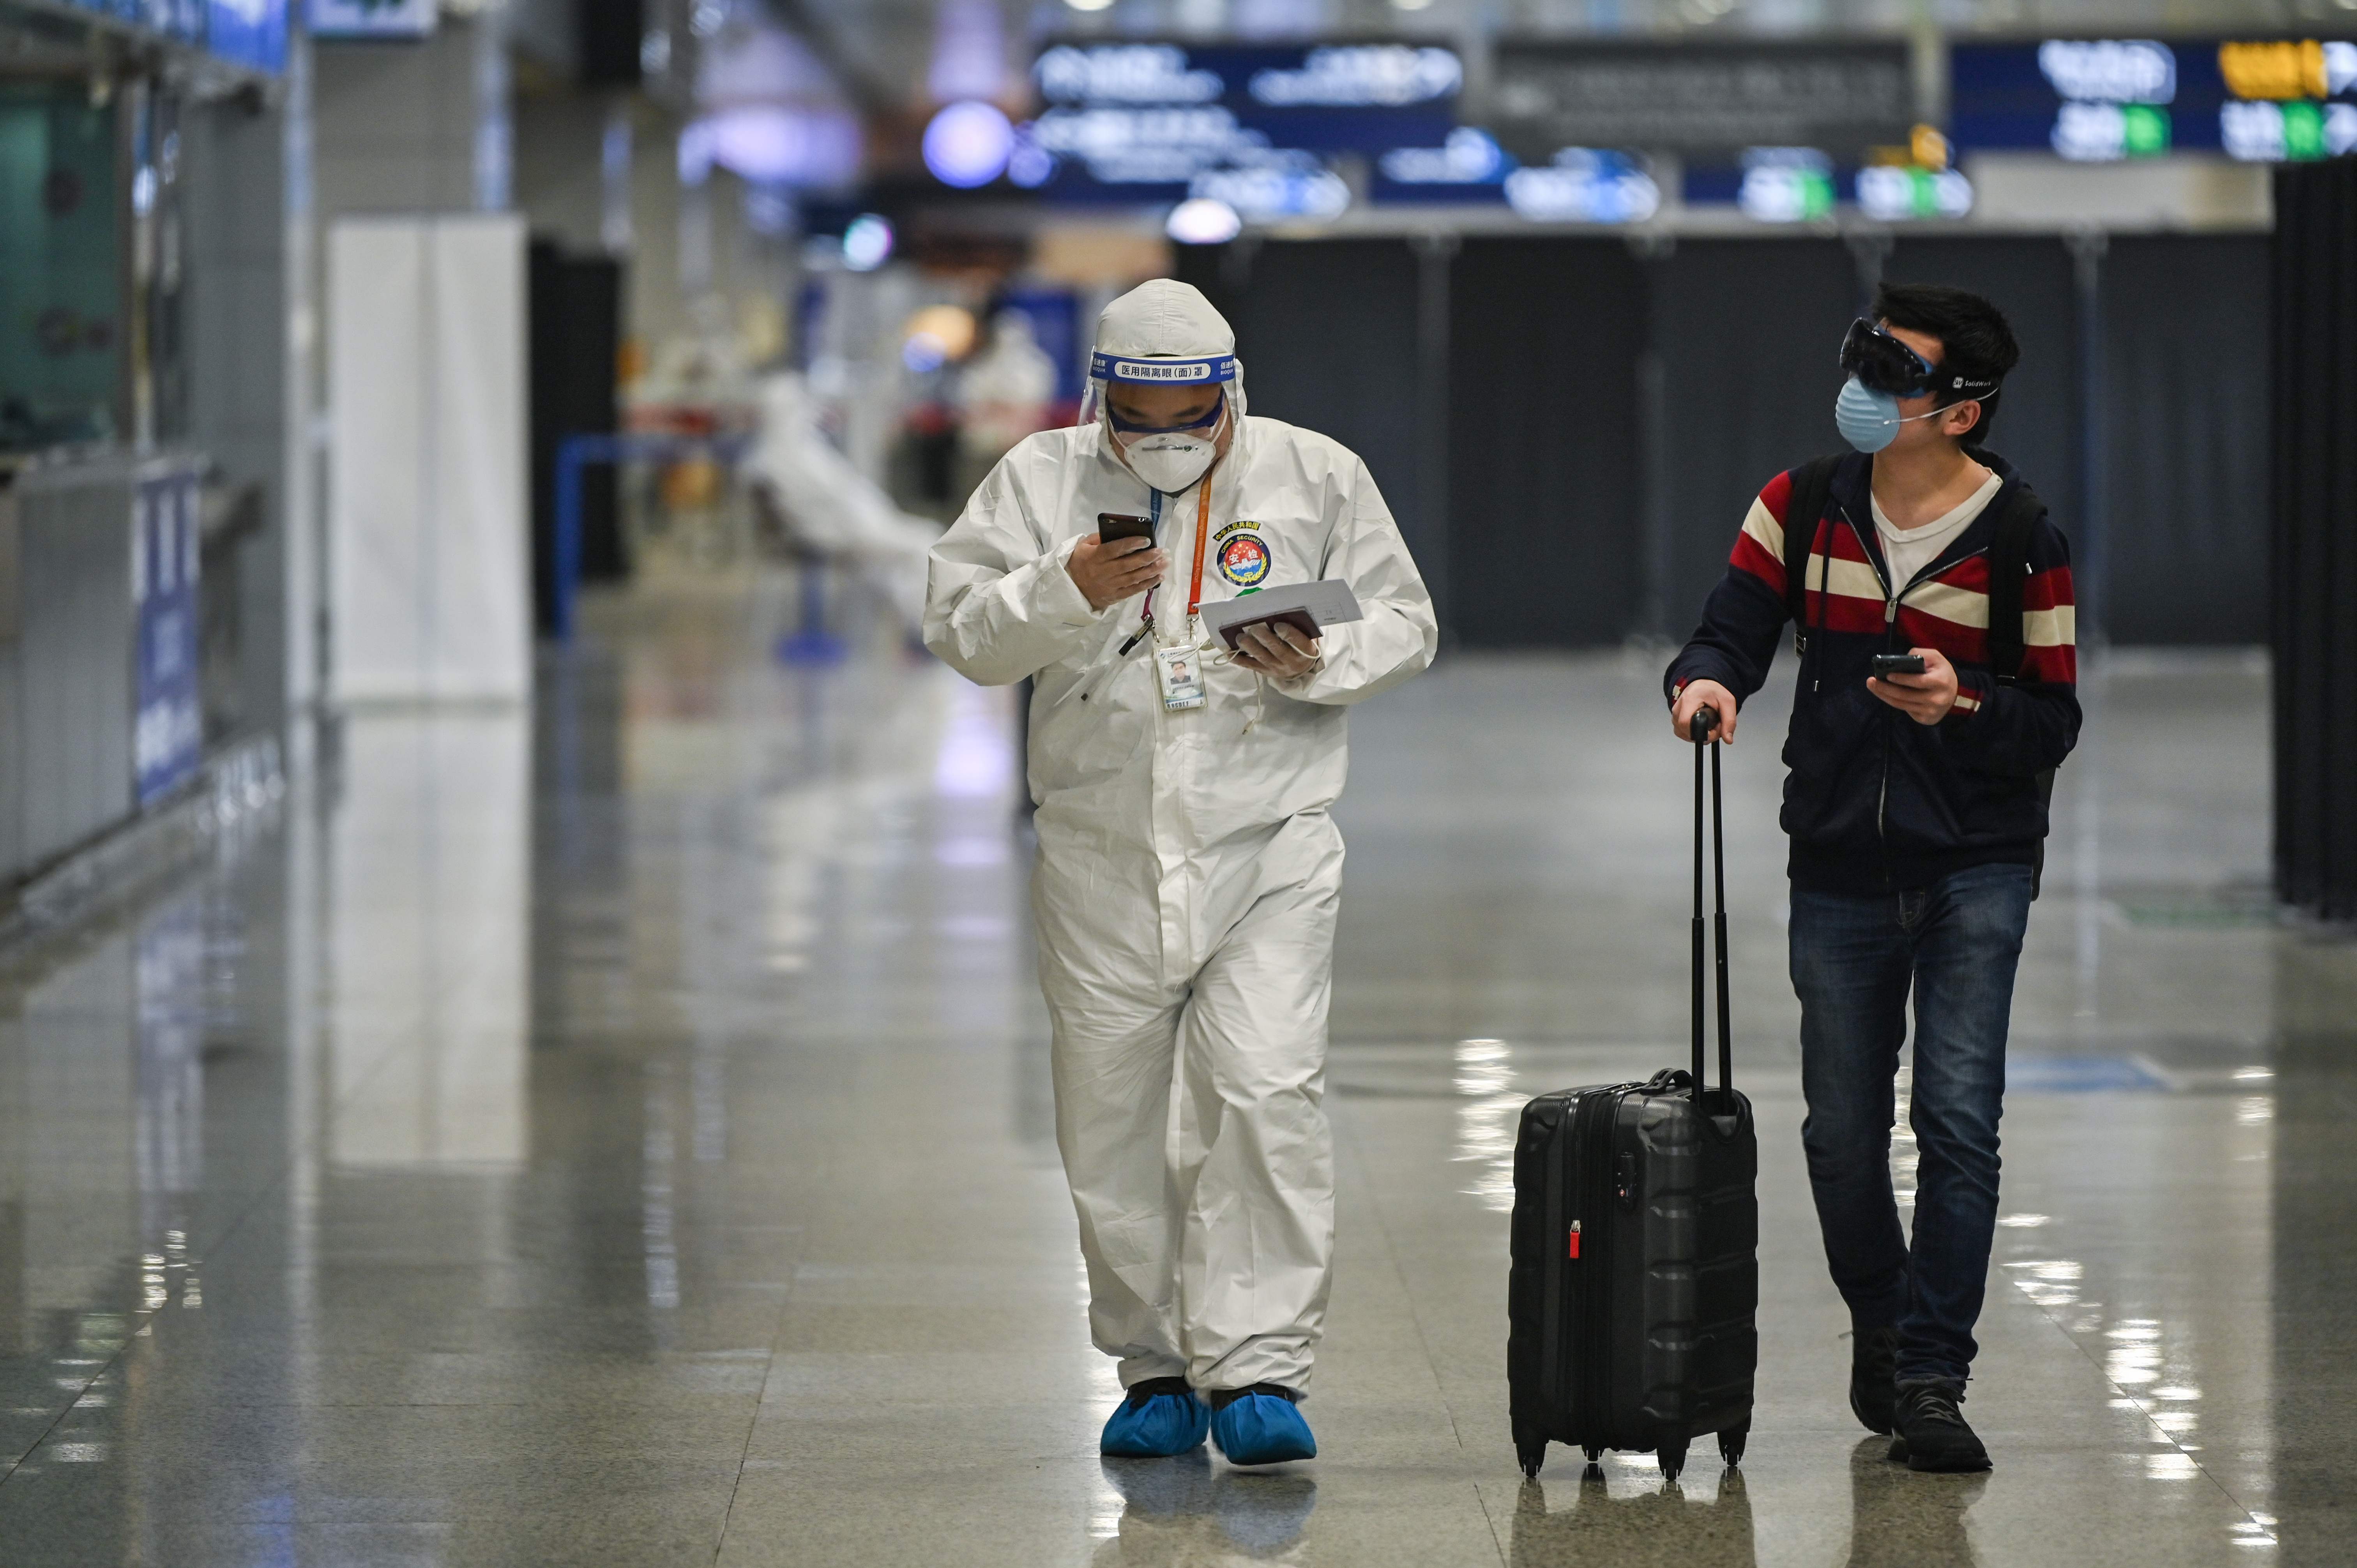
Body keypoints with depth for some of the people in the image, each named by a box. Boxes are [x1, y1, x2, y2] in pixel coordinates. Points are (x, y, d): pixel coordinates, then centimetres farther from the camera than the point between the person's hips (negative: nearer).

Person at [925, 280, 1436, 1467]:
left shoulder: (1317, 476, 4)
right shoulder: (1041, 479, 5)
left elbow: (1402, 623, 8)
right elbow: (961, 630, -1)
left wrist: (1321, 665, -12)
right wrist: (1063, 592, -18)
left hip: (1268, 846, -2)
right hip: (1103, 855, 2)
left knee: (1265, 1093, -15)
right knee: (1114, 1119, 4)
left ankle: (1257, 1367, -12)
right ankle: (1158, 1369, 17)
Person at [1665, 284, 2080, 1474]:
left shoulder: (2022, 541, -7)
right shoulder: (1804, 506, 2)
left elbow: (2054, 726, -6)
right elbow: (1732, 630, 2)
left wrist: (1965, 705, -25)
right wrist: (1705, 681, -21)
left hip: (1975, 870, -3)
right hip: (1841, 869, 3)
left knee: (1958, 1118, -11)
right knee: (1841, 1130, 9)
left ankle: (1930, 1378, -8)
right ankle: (1879, 1327, 33)